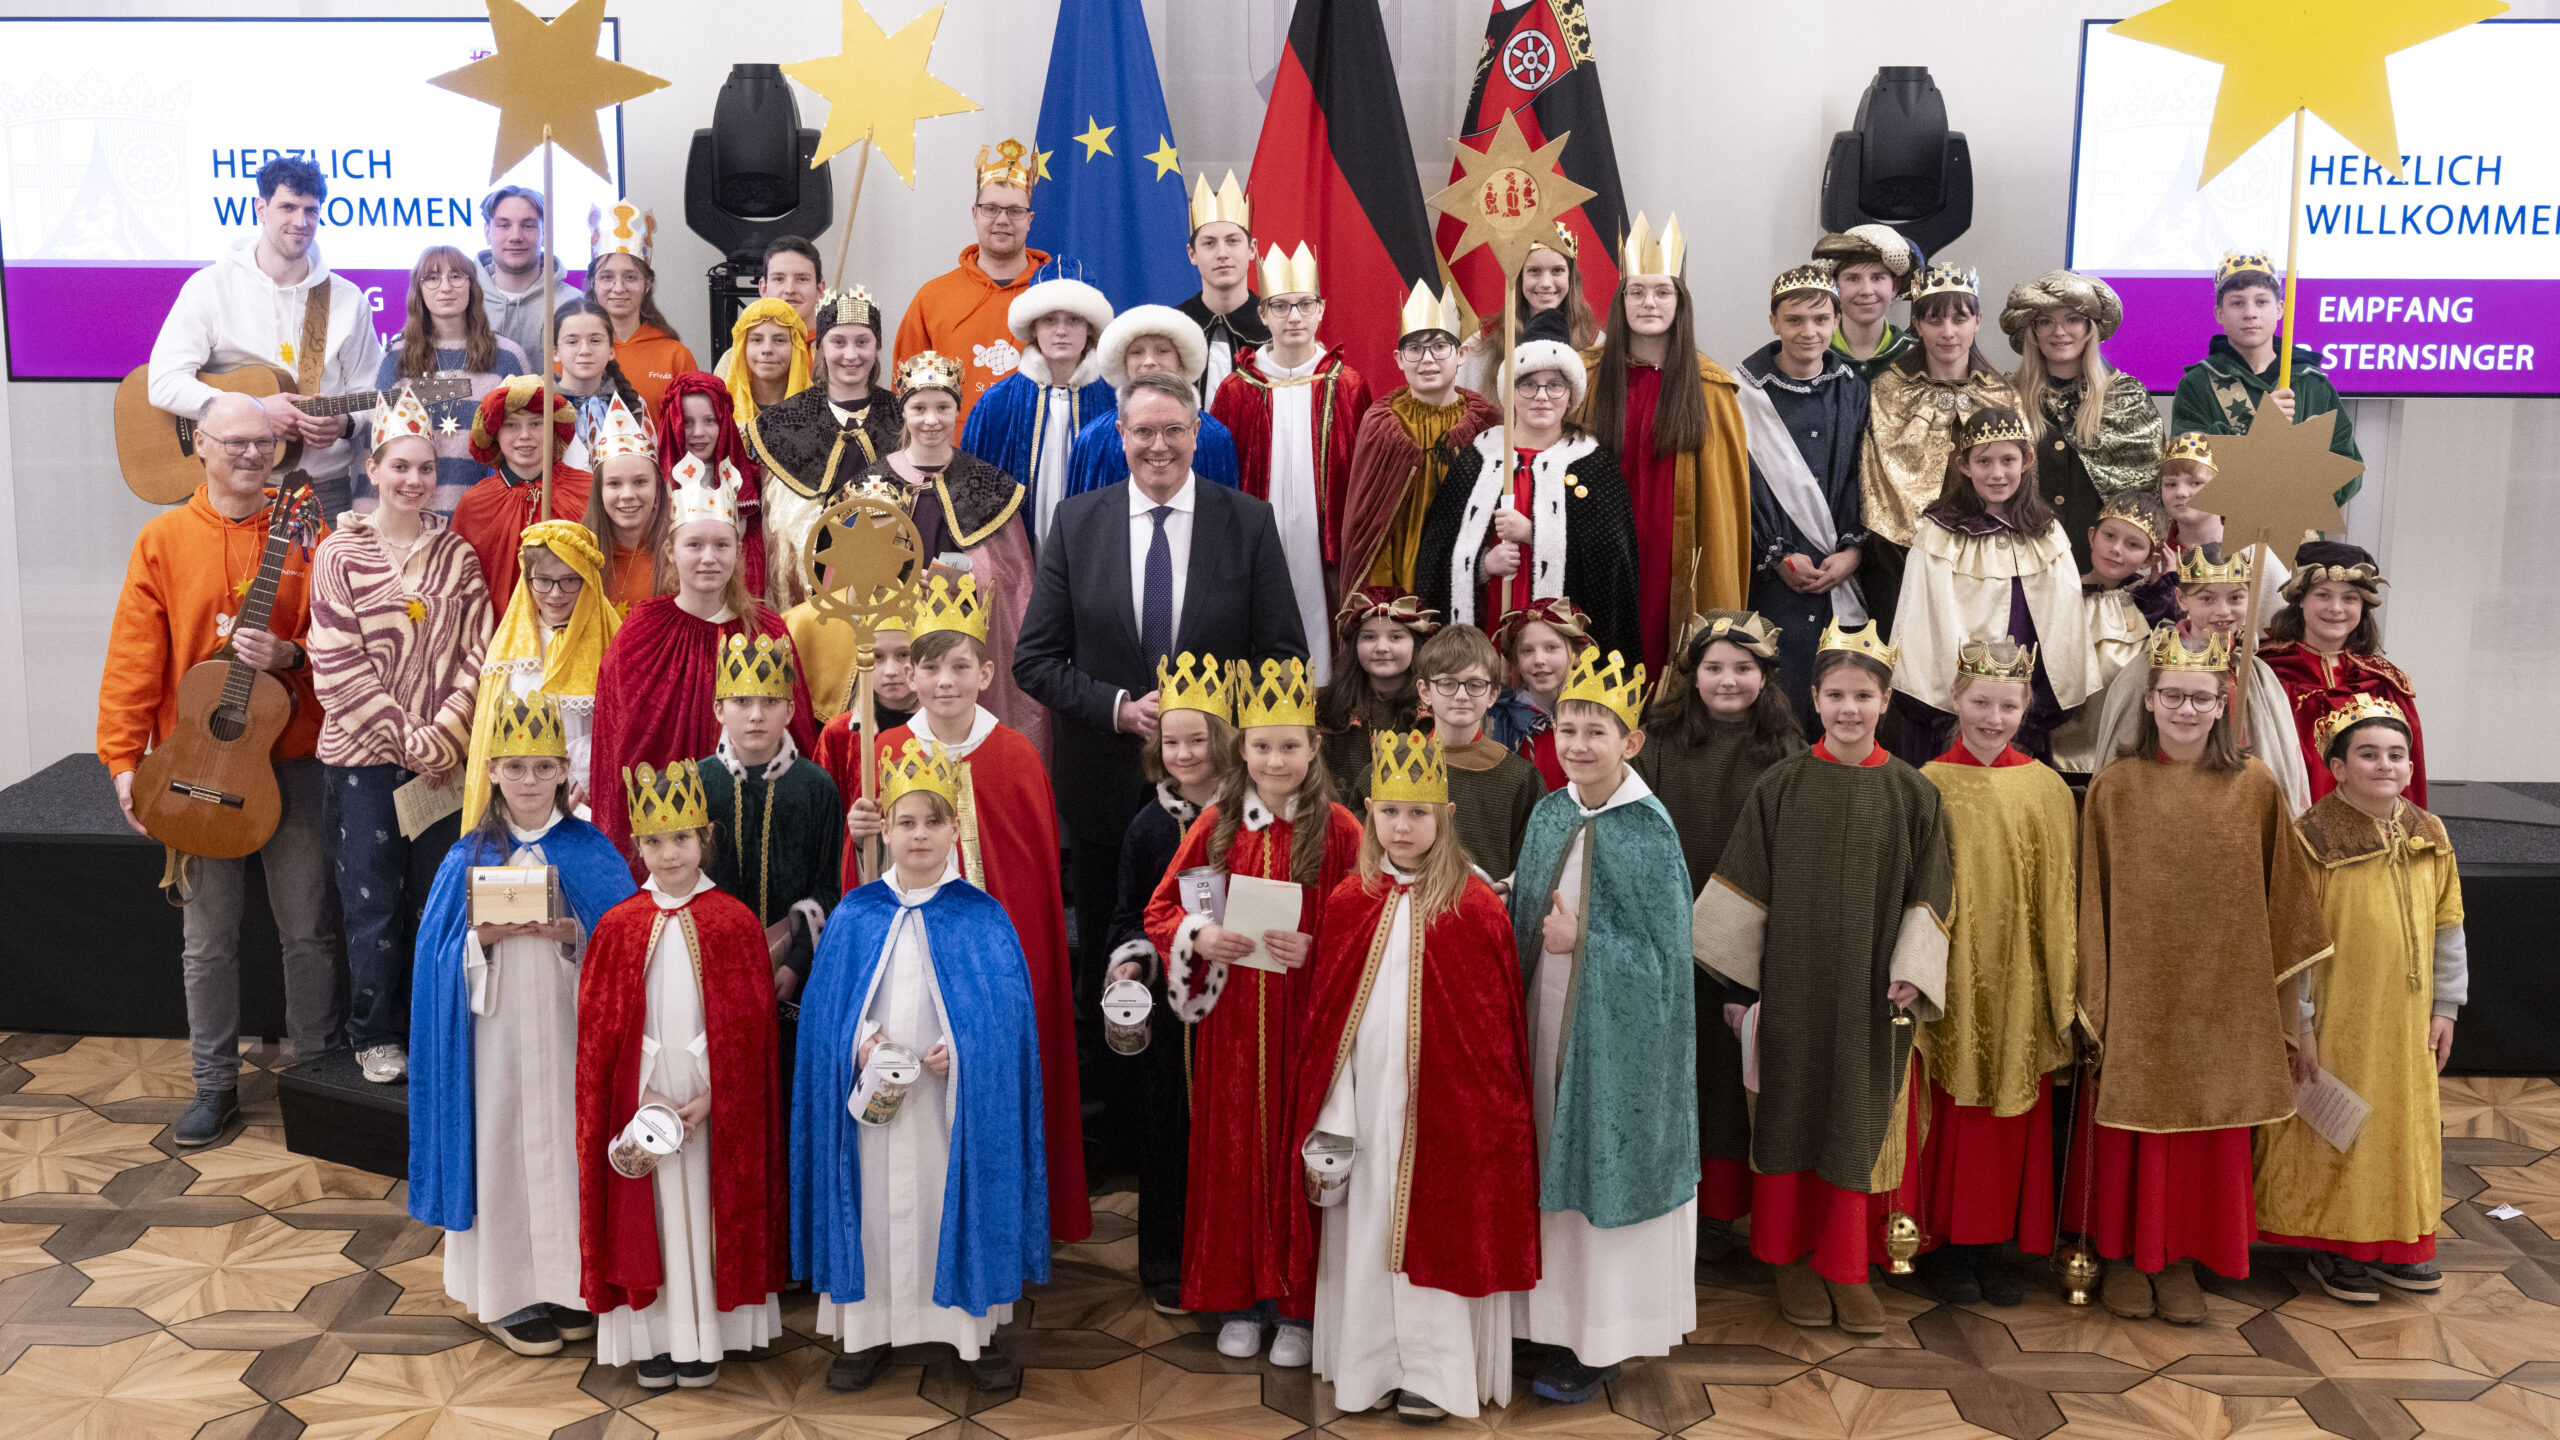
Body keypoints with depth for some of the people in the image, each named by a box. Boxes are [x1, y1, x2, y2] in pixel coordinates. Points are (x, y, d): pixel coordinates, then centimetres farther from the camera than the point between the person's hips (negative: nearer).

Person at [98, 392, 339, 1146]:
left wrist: (289, 653, -20)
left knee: (308, 927, 6)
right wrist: (124, 760, -3)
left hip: (289, 754, 0)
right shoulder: (164, 539, 3)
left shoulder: (304, 530, 2)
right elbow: (134, 659, 2)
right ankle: (216, 1084, 19)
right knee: (208, 937, 8)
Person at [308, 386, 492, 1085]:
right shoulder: (340, 554, -1)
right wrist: (406, 739, -12)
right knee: (373, 901, 4)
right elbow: (337, 666, -7)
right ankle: (377, 1036, 17)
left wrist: (446, 736, -10)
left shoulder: (457, 555, 7)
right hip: (363, 753, -2)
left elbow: (476, 655, 2)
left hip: (447, 755, 2)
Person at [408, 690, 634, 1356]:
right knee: (504, 1145, 3)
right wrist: (483, 939, -16)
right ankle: (507, 1290, 15)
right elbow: (443, 952, 2)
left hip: (568, 1029, 0)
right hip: (497, 1031, 0)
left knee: (569, 1142, 4)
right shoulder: (469, 858, 2)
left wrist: (574, 937, -17)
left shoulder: (593, 853, 1)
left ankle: (569, 1284, 18)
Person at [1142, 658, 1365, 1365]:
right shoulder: (1216, 826, 3)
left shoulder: (1338, 830, -5)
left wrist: (1313, 951, -20)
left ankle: (1299, 1307, 18)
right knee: (1234, 1153, 10)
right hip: (1231, 1023, 3)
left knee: (1299, 1155, 4)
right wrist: (1200, 938, -12)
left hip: (1307, 1025, -3)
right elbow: (1160, 910, 7)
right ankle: (1239, 1301, 24)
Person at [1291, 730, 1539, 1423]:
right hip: (1366, 1101, 3)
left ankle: (1436, 1371, 16)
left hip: (1441, 1105, -3)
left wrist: (1489, 1106, -6)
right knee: (1365, 1227, 9)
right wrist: (1331, 1120, -1)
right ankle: (1372, 1365, 22)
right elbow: (1326, 1017, 3)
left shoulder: (1475, 905, -6)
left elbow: (1494, 1024, -3)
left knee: (1437, 1228, 4)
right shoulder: (1348, 902, 2)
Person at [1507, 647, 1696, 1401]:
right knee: (1559, 1166, 13)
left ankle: (1603, 1343, 18)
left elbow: (1661, 947, -13)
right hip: (1549, 1022, 6)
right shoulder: (1550, 815, 4)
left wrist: (1582, 940, -16)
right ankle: (1563, 1323, 27)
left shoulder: (1647, 828, -13)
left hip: (1614, 1028, -6)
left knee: (1607, 1164, 4)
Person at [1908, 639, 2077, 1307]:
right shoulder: (1929, 784, -2)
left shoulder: (2047, 790, 4)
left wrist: (2064, 992, 2)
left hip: (2019, 985, 2)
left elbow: (2060, 898, 5)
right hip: (1954, 981, -2)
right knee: (1951, 1111, 2)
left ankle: (1992, 1244, 20)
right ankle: (1944, 1244, 16)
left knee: (2016, 1116, 7)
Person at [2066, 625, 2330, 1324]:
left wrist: (2287, 993, 2)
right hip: (2136, 995, -1)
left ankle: (2183, 1259, 24)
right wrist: (2091, 1000, -4)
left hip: (2221, 995, 1)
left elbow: (2282, 899, 4)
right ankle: (2126, 1255, 23)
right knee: (2131, 1124, 6)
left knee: (2207, 1128, 8)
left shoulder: (2255, 788, -1)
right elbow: (2093, 900, -1)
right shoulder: (2114, 787, -3)